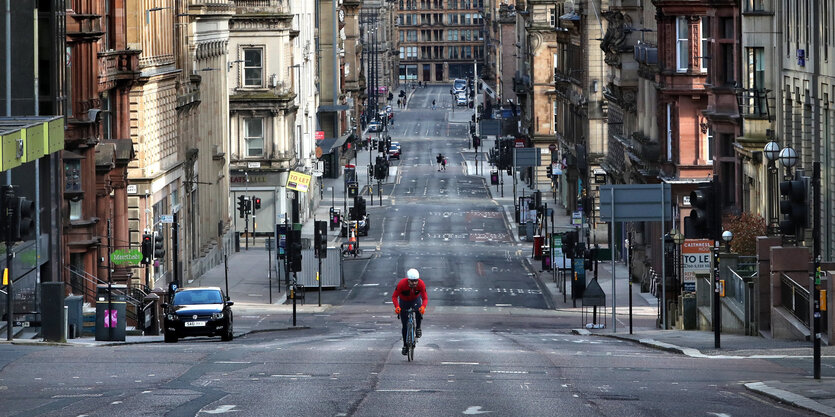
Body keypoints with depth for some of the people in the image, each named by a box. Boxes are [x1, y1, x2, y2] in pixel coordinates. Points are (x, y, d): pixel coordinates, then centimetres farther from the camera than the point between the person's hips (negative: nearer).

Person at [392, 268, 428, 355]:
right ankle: (405, 346, 14)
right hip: (404, 302, 0)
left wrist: (423, 306, -45)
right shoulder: (402, 284, -33)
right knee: (405, 325, -2)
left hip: (416, 300, 0)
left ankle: (418, 329, -7)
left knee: (419, 312, -34)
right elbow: (394, 296, -26)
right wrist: (397, 306, -43)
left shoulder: (421, 284, -29)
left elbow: (425, 298, -24)